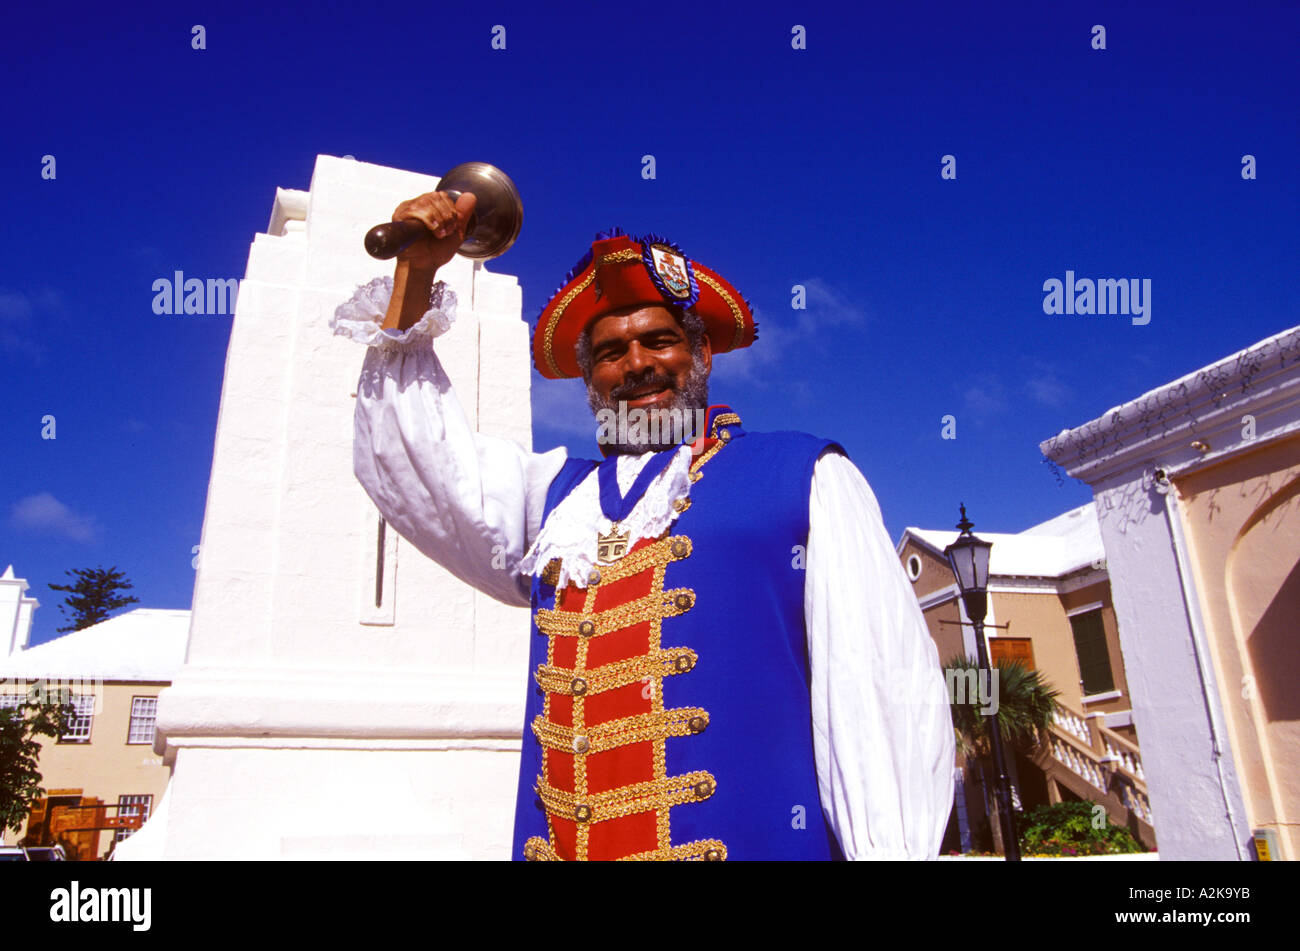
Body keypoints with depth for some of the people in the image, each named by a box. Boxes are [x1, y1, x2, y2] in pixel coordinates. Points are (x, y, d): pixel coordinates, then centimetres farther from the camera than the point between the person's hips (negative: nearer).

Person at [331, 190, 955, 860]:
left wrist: (889, 849, -13)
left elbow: (876, 682, -3)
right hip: (555, 842, 4)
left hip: (754, 839, -3)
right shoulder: (554, 491, 15)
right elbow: (408, 462, 16)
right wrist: (416, 271, 12)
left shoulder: (806, 477, 3)